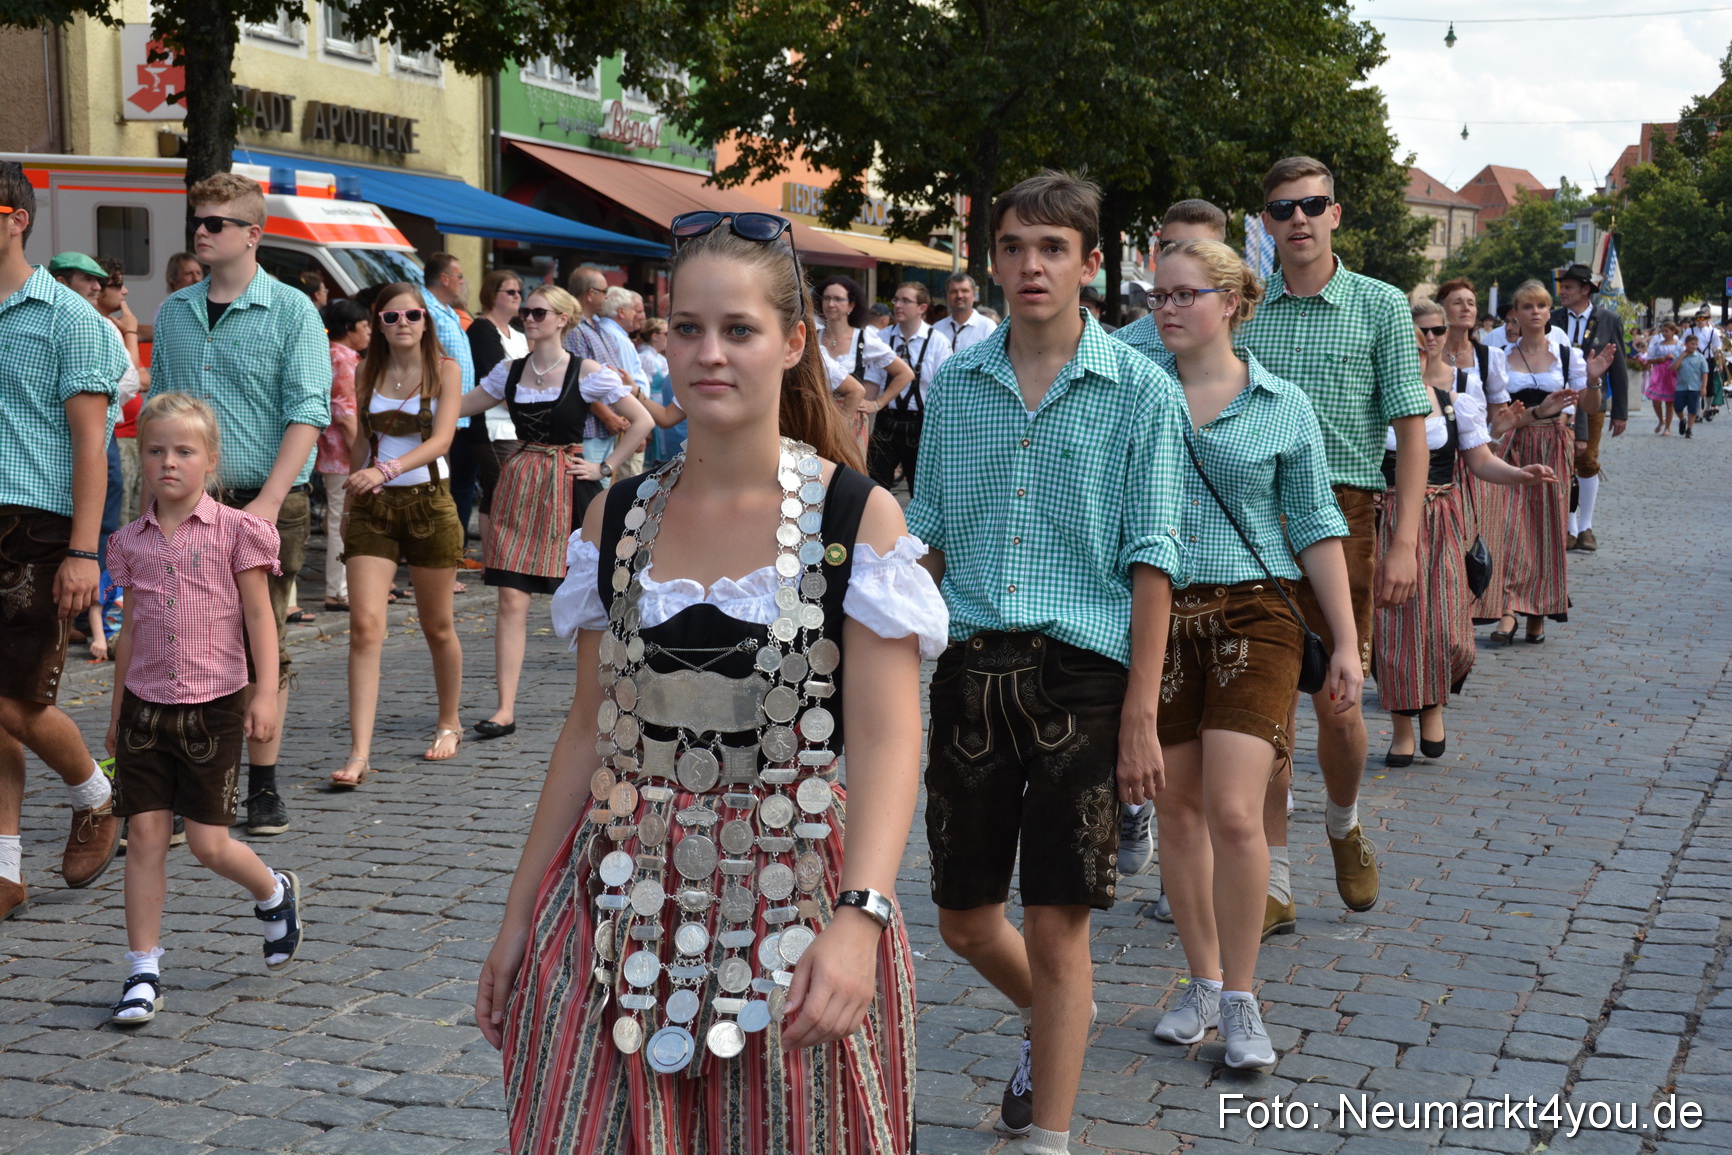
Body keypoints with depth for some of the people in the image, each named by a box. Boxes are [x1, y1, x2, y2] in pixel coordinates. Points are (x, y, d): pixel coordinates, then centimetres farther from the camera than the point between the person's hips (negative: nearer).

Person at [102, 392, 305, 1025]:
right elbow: (130, 629, 14)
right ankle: (143, 973, 7)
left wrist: (265, 693, -14)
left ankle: (273, 891, 32)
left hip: (213, 706, -3)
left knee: (208, 842, 0)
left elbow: (259, 617, -5)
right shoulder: (131, 541, 7)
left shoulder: (236, 531, -4)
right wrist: (116, 712, 17)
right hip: (145, 706, 3)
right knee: (145, 834, 0)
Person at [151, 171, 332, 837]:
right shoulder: (173, 314, 12)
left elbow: (307, 413, -10)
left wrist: (268, 503, -18)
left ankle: (263, 785, 14)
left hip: (266, 504, -4)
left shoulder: (291, 311, -3)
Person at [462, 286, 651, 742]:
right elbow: (458, 407, 14)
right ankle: (505, 709, -4)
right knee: (512, 600, -4)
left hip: (568, 490, -3)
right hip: (518, 487, 3)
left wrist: (605, 468, -5)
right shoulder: (509, 371, 9)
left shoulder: (588, 373, -4)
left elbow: (641, 421, -2)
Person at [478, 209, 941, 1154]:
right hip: (619, 902, 3)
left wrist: (858, 918, -27)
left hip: (790, 904, -3)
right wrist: (520, 915, 10)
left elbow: (886, 739, -13)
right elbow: (589, 730, 10)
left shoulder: (856, 516, -7)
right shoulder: (620, 517, 5)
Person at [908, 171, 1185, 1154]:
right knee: (965, 920, 14)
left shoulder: (1140, 390, -2)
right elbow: (927, 539, 14)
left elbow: (1152, 558, -5)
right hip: (971, 669, 4)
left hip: (1081, 674, -4)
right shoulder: (955, 386, 9)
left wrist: (1141, 714, -11)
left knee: (1057, 926, -1)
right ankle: (1055, 1023, 45)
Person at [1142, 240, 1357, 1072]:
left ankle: (1239, 1000, 7)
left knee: (1233, 814, -10)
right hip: (1154, 619, 2)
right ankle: (1202, 981, 25)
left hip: (1251, 617, -2)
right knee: (1177, 810, 8)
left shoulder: (1283, 407, 3)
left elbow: (1316, 530, 6)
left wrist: (1345, 644, 3)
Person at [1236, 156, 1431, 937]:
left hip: (1340, 517, -2)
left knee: (1337, 703, 2)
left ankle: (1344, 825, 34)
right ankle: (1272, 886, 11)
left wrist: (1404, 543, -9)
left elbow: (1410, 428, 0)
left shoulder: (1380, 306, 3)